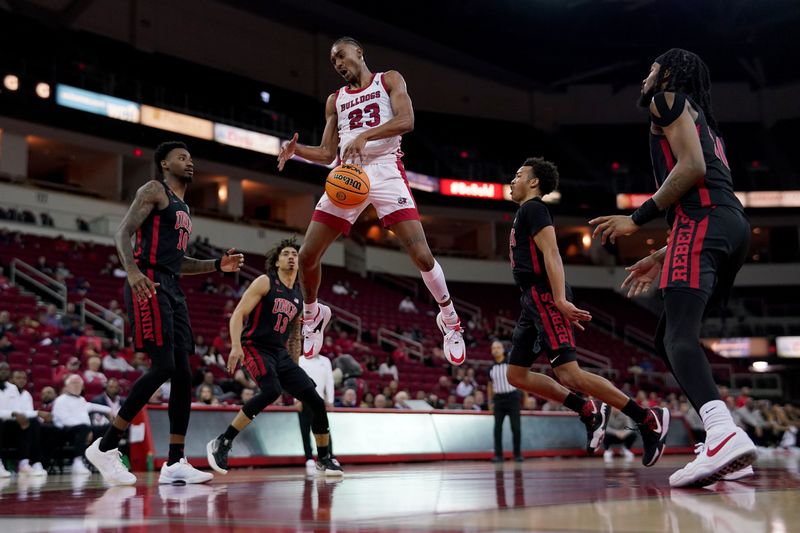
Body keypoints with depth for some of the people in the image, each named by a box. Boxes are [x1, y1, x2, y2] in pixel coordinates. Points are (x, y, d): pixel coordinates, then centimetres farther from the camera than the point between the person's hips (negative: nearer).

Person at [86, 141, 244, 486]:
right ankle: (105, 447, -8)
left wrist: (218, 265, 20)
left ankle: (174, 464, 5)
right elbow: (123, 233, -11)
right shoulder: (154, 191, 0)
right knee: (163, 368, -17)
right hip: (149, 286, -9)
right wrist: (132, 271, -29)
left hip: (172, 290, 9)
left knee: (182, 374, 3)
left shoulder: (182, 207, 27)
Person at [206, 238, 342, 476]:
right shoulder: (265, 282, -3)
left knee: (316, 400, -1)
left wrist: (295, 367, 21)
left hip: (281, 353, 7)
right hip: (256, 347, -7)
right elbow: (238, 314, -10)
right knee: (272, 390, -34)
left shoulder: (300, 294, 16)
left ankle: (324, 459, 16)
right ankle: (221, 443, -25)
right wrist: (236, 346, -24)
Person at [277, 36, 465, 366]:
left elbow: (406, 121, -9)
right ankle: (313, 314, 27)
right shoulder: (335, 100, 22)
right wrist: (297, 150, -1)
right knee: (307, 256, -1)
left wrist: (365, 135, -24)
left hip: (385, 169, -4)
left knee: (421, 255, -16)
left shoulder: (388, 80, 9)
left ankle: (449, 320, 7)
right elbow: (327, 154, 19)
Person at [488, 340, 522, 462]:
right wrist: (490, 402, 12)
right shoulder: (491, 368, 8)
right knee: (497, 428, -1)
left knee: (516, 427, -3)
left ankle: (518, 454, 5)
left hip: (512, 397, -3)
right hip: (498, 399, 3)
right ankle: (498, 455, 4)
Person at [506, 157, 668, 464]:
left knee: (568, 374, -17)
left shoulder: (533, 208, -5)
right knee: (516, 374, 7)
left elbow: (551, 252, -19)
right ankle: (589, 411, 8)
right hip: (534, 301, 10)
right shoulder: (525, 213, 26)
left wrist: (560, 300, -30)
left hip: (545, 297, -10)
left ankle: (648, 419, -13)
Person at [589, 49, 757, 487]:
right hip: (732, 225, 9)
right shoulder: (703, 122, 35)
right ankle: (724, 440, 5)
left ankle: (724, 434, -46)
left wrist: (637, 219, -4)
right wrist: (660, 258, 30)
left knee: (679, 334, -24)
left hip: (703, 219, -9)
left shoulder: (668, 98, 9)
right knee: (669, 337, 14)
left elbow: (691, 167, -8)